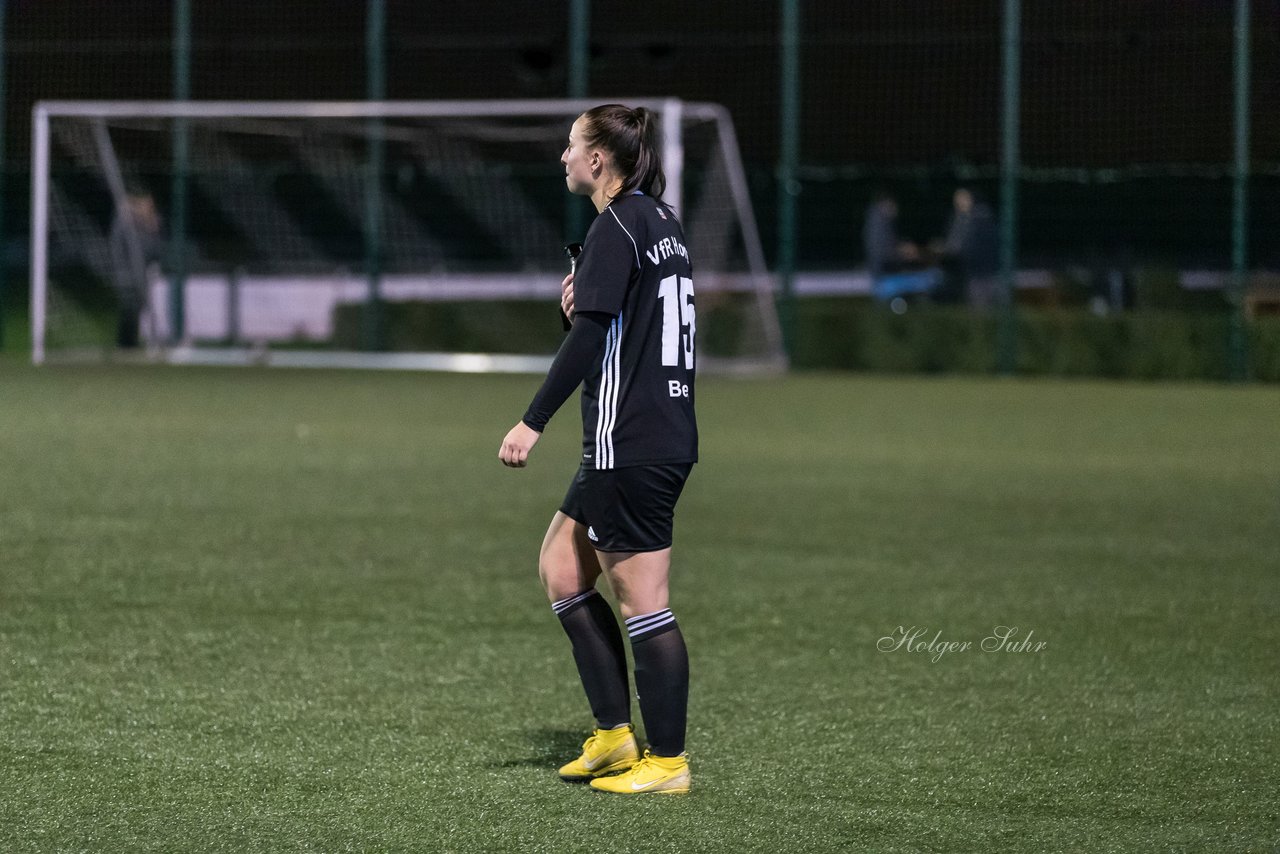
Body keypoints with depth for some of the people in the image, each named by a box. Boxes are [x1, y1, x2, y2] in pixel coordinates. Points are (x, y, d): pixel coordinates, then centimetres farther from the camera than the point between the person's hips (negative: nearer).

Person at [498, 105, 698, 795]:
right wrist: (589, 295, 6)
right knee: (560, 566, 16)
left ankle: (667, 762, 1)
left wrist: (533, 422, -20)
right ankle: (614, 733, 16)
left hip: (632, 445, -10)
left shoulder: (617, 226, -13)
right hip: (665, 434, 10)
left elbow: (588, 335, -20)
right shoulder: (661, 221, 15)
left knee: (642, 602, -4)